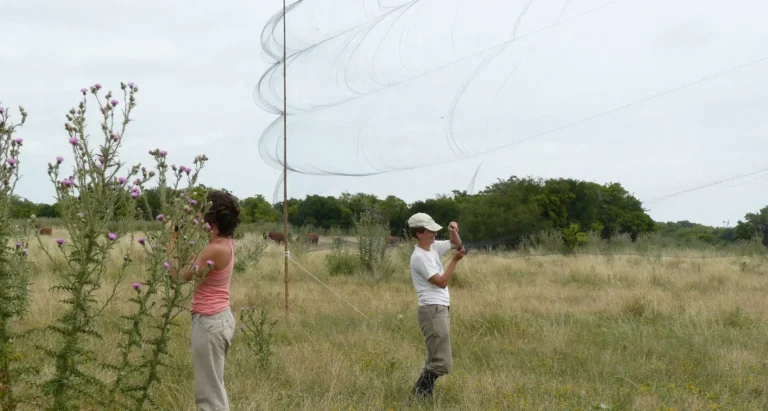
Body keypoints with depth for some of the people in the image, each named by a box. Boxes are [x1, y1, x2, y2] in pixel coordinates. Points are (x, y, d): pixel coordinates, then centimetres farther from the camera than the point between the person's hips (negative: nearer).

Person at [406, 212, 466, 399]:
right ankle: (420, 395, -6)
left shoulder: (433, 247, 10)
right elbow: (442, 282, -17)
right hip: (433, 311, -10)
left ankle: (421, 395, 17)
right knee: (442, 363, -13)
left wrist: (453, 232, 3)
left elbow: (456, 244, 24)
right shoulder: (419, 257, -16)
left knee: (435, 359, 13)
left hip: (441, 309, 10)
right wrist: (455, 260, -19)